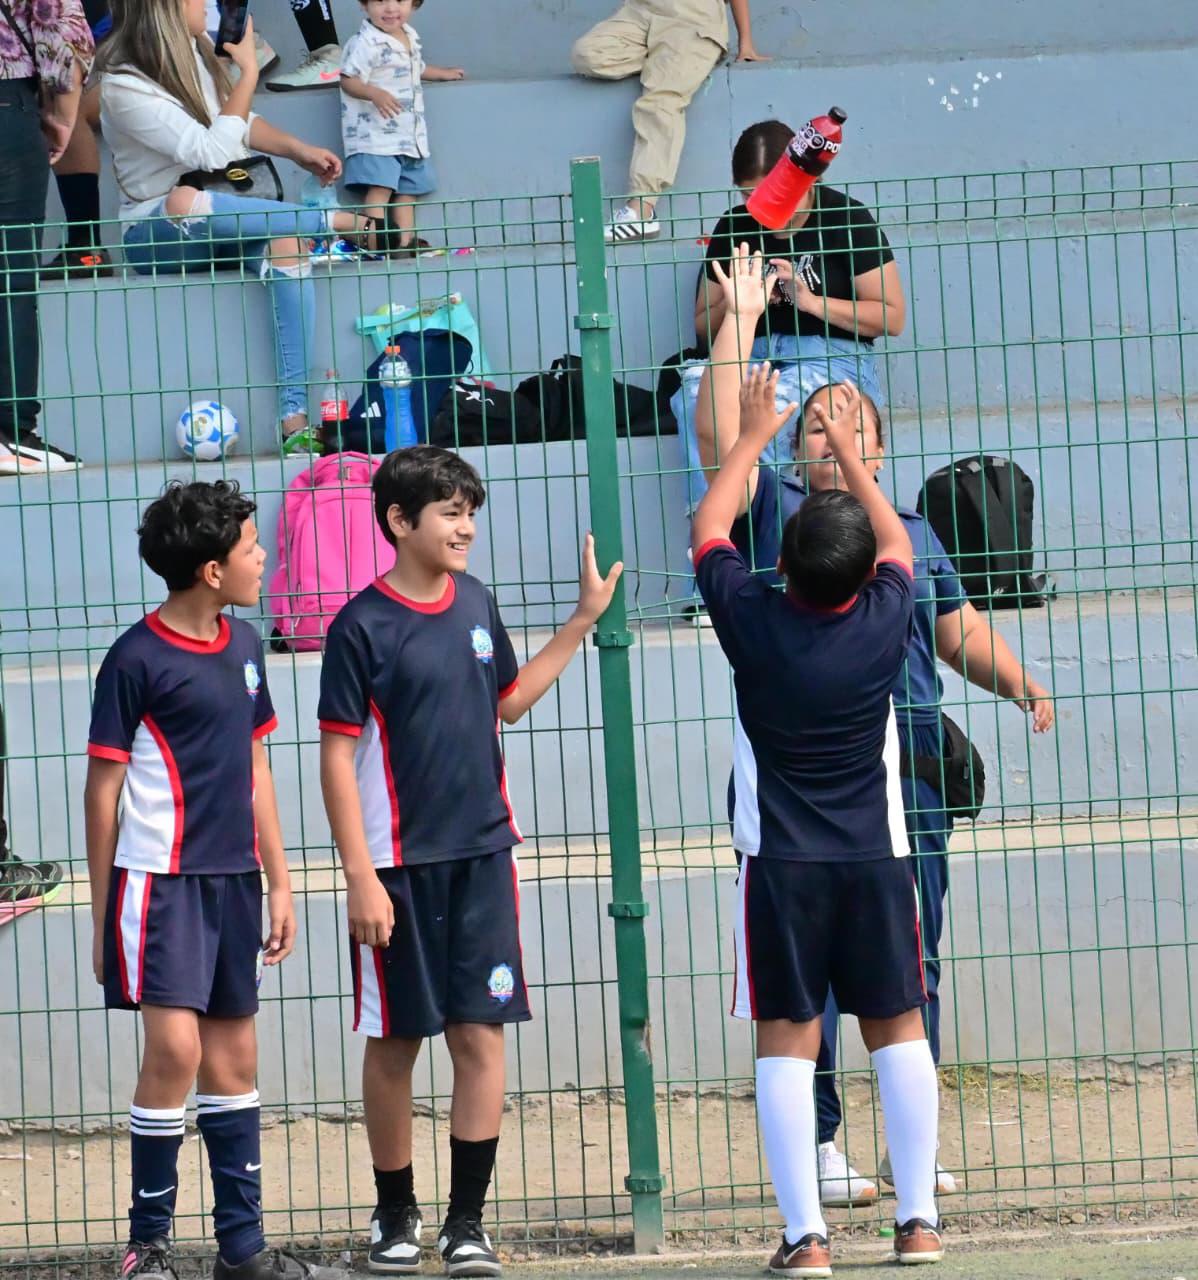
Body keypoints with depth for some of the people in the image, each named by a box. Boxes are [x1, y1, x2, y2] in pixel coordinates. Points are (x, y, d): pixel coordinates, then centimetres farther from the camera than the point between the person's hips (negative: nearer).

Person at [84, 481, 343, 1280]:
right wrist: (102, 915, -5)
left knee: (234, 1058, 10)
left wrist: (278, 881, 16)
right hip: (159, 878, -7)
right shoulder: (137, 660, -10)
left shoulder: (244, 646, 10)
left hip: (233, 881, 7)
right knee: (175, 1046, -15)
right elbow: (103, 789, -6)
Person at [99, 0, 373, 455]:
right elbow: (212, 151, -24)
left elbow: (240, 122, 20)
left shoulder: (195, 49, 6)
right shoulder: (123, 86, -17)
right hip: (159, 232, -6)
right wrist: (248, 71, -20)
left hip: (228, 214, 6)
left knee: (288, 242, -27)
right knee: (184, 202, -41)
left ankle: (293, 419, -35)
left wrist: (297, 149, 2)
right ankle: (334, 220, -24)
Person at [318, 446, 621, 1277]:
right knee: (395, 1042, 6)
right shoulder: (363, 626, -9)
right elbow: (338, 756, -9)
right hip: (400, 864, -4)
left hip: (482, 857, 4)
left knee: (481, 1032, -1)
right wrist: (361, 877, -13)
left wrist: (584, 621, 20)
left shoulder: (477, 605, 7)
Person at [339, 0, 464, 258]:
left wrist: (442, 73, 46)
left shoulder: (410, 38, 13)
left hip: (410, 137, 9)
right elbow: (349, 81, -21)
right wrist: (374, 93, -37)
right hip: (375, 136, -9)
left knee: (408, 189, 9)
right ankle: (378, 240, -25)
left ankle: (406, 242, 12)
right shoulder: (365, 43, -15)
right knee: (380, 188, -18)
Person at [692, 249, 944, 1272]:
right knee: (899, 1031, 9)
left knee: (787, 1043, -1)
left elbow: (708, 530, 9)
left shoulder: (754, 622, -9)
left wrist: (755, 437, 18)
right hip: (875, 857, 2)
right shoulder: (884, 621, -5)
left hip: (782, 865, -2)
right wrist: (850, 454, 27)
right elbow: (898, 542, 18)